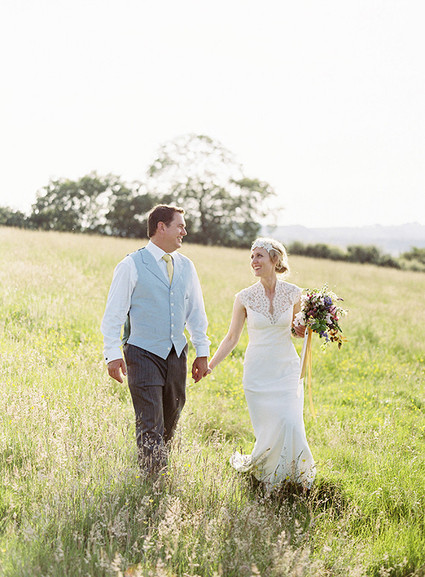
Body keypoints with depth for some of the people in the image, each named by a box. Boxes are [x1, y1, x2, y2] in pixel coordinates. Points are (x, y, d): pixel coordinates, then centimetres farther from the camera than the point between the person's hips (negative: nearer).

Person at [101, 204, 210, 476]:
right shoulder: (132, 265, -5)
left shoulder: (186, 266, 11)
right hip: (144, 354, -5)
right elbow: (114, 312, -4)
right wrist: (113, 354, -9)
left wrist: (202, 352, 15)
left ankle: (164, 473, 29)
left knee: (170, 423, 11)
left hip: (176, 354, 5)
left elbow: (196, 311, 17)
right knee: (150, 425, -8)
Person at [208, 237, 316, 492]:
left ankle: (299, 480, 11)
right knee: (268, 430, -2)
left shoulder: (293, 293, -1)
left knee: (290, 425, -12)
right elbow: (232, 338, 4)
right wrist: (208, 367, -1)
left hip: (287, 369, 1)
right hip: (258, 372, -1)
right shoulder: (245, 298, -4)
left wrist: (306, 329, -7)